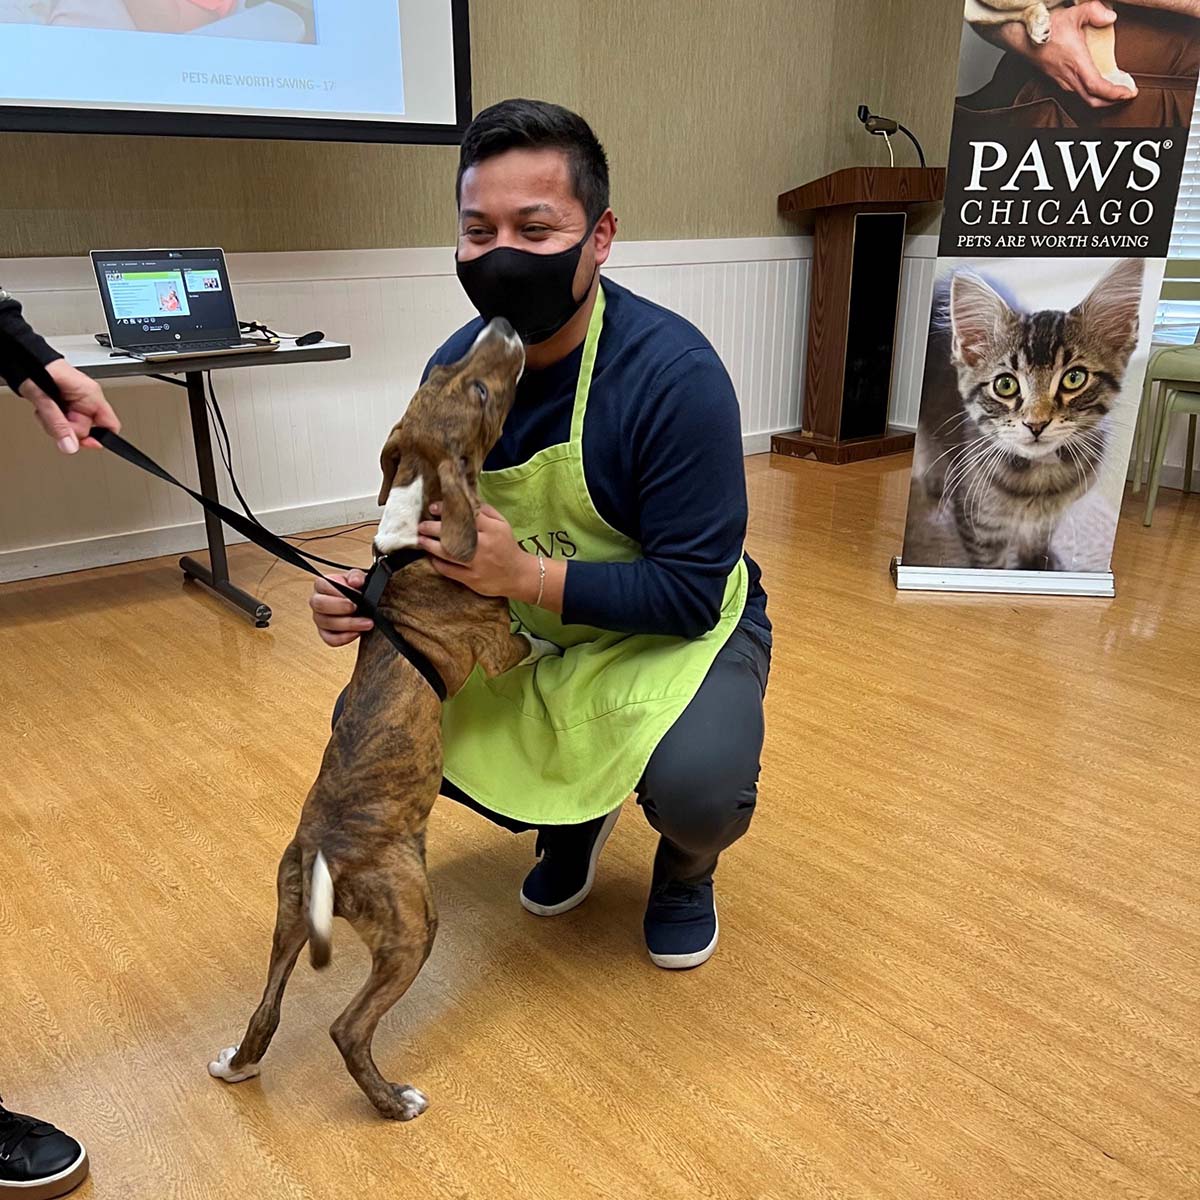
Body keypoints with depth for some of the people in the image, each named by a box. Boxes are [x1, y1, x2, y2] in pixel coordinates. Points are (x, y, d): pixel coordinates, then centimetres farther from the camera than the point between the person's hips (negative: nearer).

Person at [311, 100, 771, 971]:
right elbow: (441, 542, 1)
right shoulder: (456, 368, -9)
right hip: (531, 633, 6)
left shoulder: (675, 372, -27)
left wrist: (525, 575, -36)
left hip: (682, 630, -5)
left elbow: (691, 591, -26)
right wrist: (372, 594, -21)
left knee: (699, 779, -34)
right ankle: (572, 821, 20)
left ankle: (687, 869, 9)